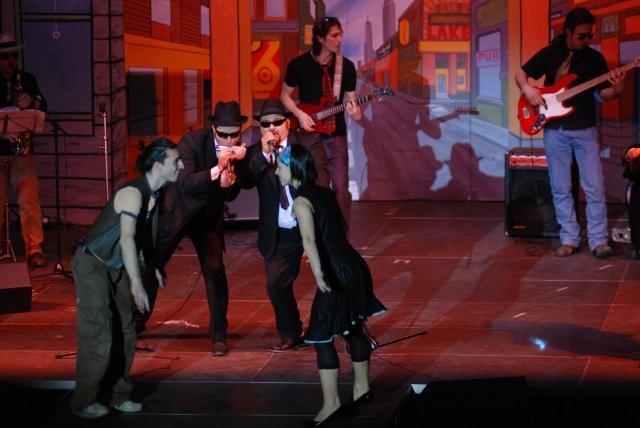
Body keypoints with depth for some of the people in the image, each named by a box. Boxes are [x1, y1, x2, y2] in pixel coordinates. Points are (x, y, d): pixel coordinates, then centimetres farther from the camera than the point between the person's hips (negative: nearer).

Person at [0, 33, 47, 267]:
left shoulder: (27, 79, 12)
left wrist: (33, 102, -14)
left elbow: (43, 108, 8)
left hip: (21, 151, 1)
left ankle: (34, 250, -5)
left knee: (29, 200, -8)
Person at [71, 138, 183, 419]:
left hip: (117, 267, 9)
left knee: (124, 333, 7)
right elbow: (127, 238, -37)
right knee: (98, 335, -11)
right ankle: (84, 401, -2)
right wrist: (136, 283, -44)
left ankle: (117, 394, 16)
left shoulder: (155, 194, 1)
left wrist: (152, 266, 12)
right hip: (93, 265, -9)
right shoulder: (133, 193, -26)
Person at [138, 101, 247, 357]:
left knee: (214, 270, -13)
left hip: (209, 215, 2)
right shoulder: (192, 142, -24)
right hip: (177, 210, -2)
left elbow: (232, 196, -8)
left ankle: (219, 335, 1)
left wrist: (229, 182, -31)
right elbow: (185, 184, -33)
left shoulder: (239, 151, -14)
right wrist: (217, 169, -45)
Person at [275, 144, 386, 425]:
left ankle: (331, 403, -2)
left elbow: (309, 239, -30)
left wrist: (318, 274, -43)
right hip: (353, 266, 9)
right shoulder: (325, 193, 11)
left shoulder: (301, 201, -14)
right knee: (353, 328, 21)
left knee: (322, 336, -2)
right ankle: (362, 389, 33)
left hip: (336, 273, -9)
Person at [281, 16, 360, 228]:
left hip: (335, 136, 1)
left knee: (341, 189, -5)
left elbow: (351, 100, 4)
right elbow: (285, 95, 8)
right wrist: (299, 114, -8)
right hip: (308, 135, -1)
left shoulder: (346, 67, 0)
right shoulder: (299, 65, -4)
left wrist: (355, 113, -19)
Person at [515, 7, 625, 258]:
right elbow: (521, 74, 11)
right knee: (560, 189, 3)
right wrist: (527, 89, -10)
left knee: (594, 187, -5)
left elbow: (602, 93, 3)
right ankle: (569, 239, 10)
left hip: (584, 129, 0)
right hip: (555, 130, 0)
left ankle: (598, 240, -1)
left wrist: (616, 90, -20)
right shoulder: (549, 54, 2)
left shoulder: (595, 58, 2)